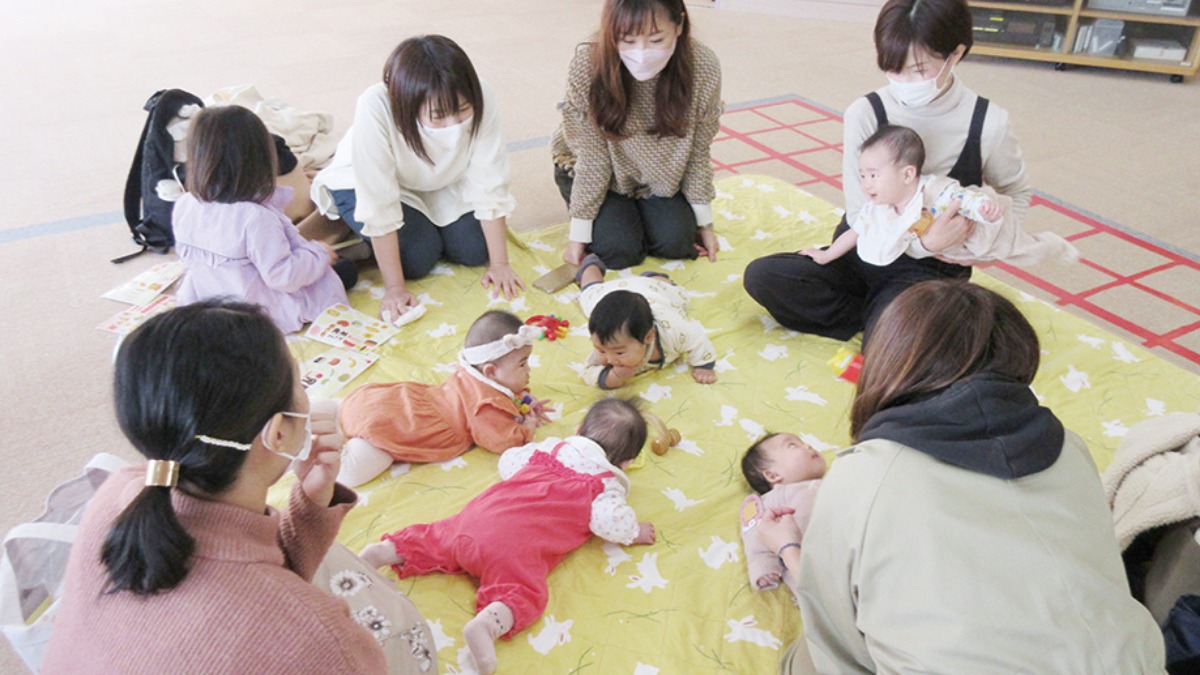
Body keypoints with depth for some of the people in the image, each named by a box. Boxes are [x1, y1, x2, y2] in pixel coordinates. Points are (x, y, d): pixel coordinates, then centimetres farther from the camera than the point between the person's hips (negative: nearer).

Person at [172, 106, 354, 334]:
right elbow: (283, 276, -28)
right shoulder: (256, 217, -32)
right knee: (347, 270, 6)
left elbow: (189, 256, 8)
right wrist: (319, 253, -11)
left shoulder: (183, 207, -8)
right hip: (266, 314, -7)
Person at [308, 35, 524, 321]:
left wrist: (499, 264, -18)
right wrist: (394, 287, -30)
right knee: (418, 258, -18)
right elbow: (379, 203, -34)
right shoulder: (376, 109, -40)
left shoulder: (480, 98, -33)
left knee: (475, 250, -10)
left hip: (441, 180, 3)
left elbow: (490, 186, -23)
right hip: (366, 182, -2)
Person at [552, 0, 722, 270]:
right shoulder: (588, 66, -31)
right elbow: (593, 158, -22)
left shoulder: (704, 68, -26)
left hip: (661, 176, 2)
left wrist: (704, 222, -5)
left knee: (676, 242, -13)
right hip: (597, 174, -2)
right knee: (620, 250, -18)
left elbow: (698, 153, -13)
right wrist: (580, 232, -18)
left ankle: (637, 210, 20)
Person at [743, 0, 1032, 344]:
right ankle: (876, 316, -7)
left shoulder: (987, 122, -9)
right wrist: (923, 242, -26)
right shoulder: (866, 113, -10)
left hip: (929, 268, -2)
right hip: (863, 254, 3)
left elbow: (1016, 194, 11)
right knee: (761, 277, -21)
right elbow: (860, 215, -9)